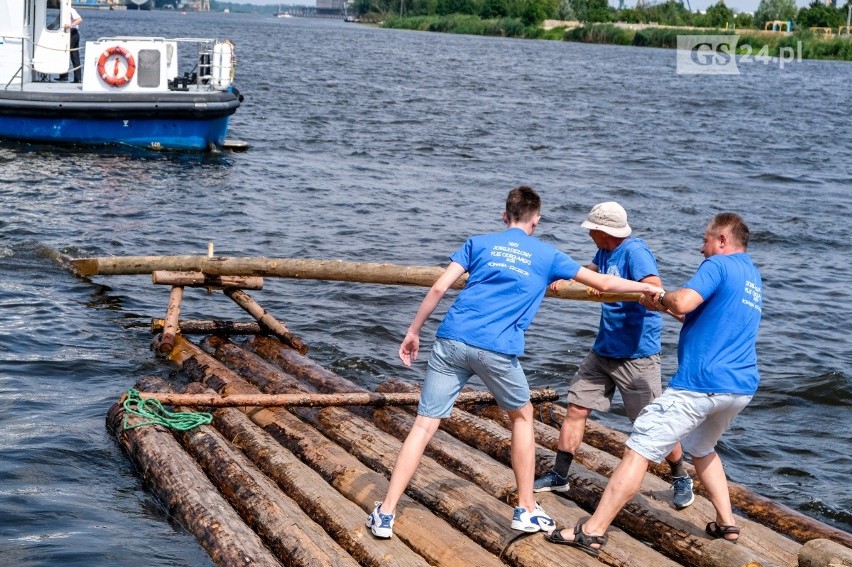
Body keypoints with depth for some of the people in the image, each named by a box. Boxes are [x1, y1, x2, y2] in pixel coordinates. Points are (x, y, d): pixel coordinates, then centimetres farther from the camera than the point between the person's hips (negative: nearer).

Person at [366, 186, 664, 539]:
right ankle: (526, 510, 26)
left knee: (424, 426, 4)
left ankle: (385, 514, 0)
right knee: (522, 417, 23)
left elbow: (439, 288, 6)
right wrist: (648, 288, 36)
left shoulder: (479, 243, 17)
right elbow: (603, 283, 21)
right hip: (496, 350, -1)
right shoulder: (546, 256, 15)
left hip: (452, 341, 1)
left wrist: (413, 331, 12)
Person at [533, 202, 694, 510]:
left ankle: (681, 480, 20)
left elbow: (656, 291, -31)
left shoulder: (635, 251, -19)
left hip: (637, 354, -8)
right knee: (576, 407, 5)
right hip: (603, 349, 8)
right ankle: (559, 476, 15)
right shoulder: (605, 252, 6)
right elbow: (587, 274, 25)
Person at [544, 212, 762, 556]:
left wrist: (661, 298, 0)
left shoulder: (718, 265, -6)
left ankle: (592, 532, -11)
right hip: (741, 386, 9)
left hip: (701, 383, -9)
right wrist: (665, 302, 17)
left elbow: (682, 303, -21)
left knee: (638, 450, -8)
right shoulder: (752, 275, 21)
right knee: (701, 448, 31)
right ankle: (726, 524, 25)